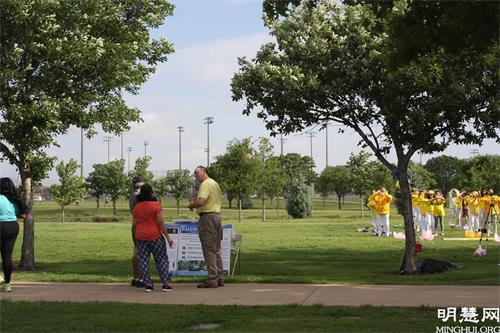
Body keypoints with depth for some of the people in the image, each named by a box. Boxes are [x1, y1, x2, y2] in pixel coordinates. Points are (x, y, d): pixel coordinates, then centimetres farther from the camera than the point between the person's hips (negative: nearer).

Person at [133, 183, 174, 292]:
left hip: (141, 237, 3)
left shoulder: (136, 207, 4)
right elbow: (161, 222, -12)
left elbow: (135, 223, 8)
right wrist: (168, 237, -8)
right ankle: (166, 284, 2)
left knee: (143, 261, 6)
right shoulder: (156, 205, -9)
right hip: (155, 236, -3)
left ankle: (148, 285, 3)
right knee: (161, 259, 5)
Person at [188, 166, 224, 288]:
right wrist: (197, 199, 20)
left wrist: (191, 205, -5)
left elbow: (200, 202, -24)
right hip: (217, 215, 10)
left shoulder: (206, 184, -12)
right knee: (216, 249, 13)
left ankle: (212, 279, -7)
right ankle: (220, 278, 15)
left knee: (209, 249, -7)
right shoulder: (215, 183, 20)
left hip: (207, 216, -10)